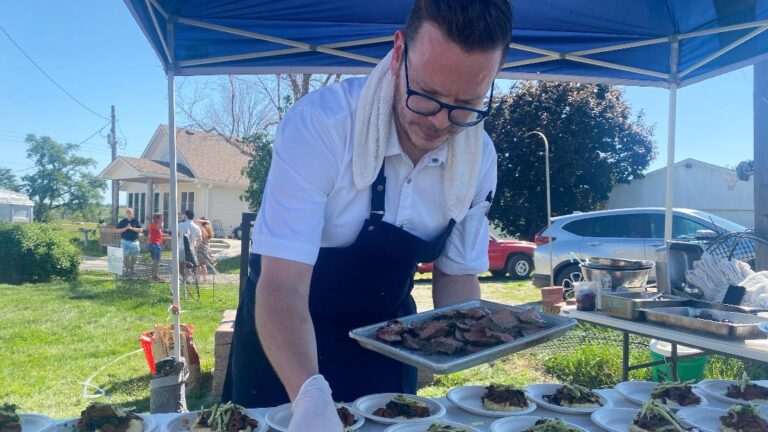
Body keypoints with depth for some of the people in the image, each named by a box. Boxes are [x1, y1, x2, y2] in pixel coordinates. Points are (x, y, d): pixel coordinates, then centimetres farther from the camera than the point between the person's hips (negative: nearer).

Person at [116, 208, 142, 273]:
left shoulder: (136, 221, 6)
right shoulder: (122, 222, 5)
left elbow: (140, 230, 0)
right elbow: (118, 230, 0)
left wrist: (132, 228, -11)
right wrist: (126, 228, -12)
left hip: (134, 241, 1)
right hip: (125, 241, -1)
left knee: (134, 256, 1)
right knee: (126, 256, 0)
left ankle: (132, 268, 18)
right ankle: (126, 269, 10)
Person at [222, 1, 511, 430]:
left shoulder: (479, 155, -13)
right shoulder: (318, 124, -29)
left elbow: (457, 272, -2)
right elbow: (282, 285, -33)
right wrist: (311, 396, -47)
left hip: (385, 336, 4)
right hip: (284, 338, -3)